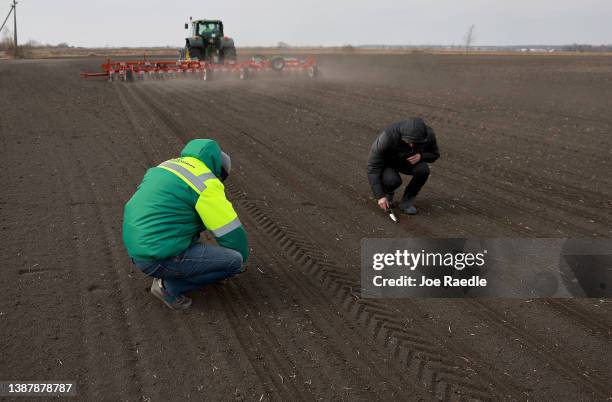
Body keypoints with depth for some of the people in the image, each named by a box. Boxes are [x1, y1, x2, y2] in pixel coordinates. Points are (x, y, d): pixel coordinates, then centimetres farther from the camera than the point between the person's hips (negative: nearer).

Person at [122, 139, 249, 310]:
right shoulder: (206, 185, -12)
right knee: (234, 260, -7)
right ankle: (170, 285, 3)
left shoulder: (172, 167, 14)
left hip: (142, 245, 9)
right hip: (159, 258, -9)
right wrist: (241, 258, 13)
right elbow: (233, 234, -8)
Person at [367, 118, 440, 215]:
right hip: (387, 163, -3)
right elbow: (373, 166, -30)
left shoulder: (429, 134, -24)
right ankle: (387, 192, 2)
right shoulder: (388, 137, -36)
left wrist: (420, 156, -27)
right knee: (393, 180, -35)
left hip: (409, 161, 3)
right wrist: (380, 196, -31)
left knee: (423, 170, -28)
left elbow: (434, 155, -3)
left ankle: (406, 201, -7)